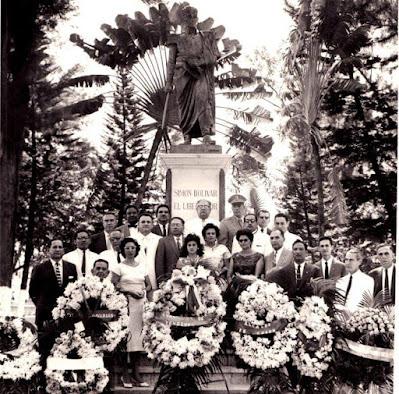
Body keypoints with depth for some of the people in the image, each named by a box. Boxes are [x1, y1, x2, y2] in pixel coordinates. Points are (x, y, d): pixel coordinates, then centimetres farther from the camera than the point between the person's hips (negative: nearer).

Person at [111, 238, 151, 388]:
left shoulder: (142, 265, 13)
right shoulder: (119, 267, 1)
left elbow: (149, 285, 14)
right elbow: (113, 286, -6)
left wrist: (143, 291, -6)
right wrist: (130, 291, -14)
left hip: (140, 303, 4)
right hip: (125, 304, -4)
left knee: (137, 335, 3)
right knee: (126, 336, -7)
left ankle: (136, 374, 7)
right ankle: (125, 374, -2)